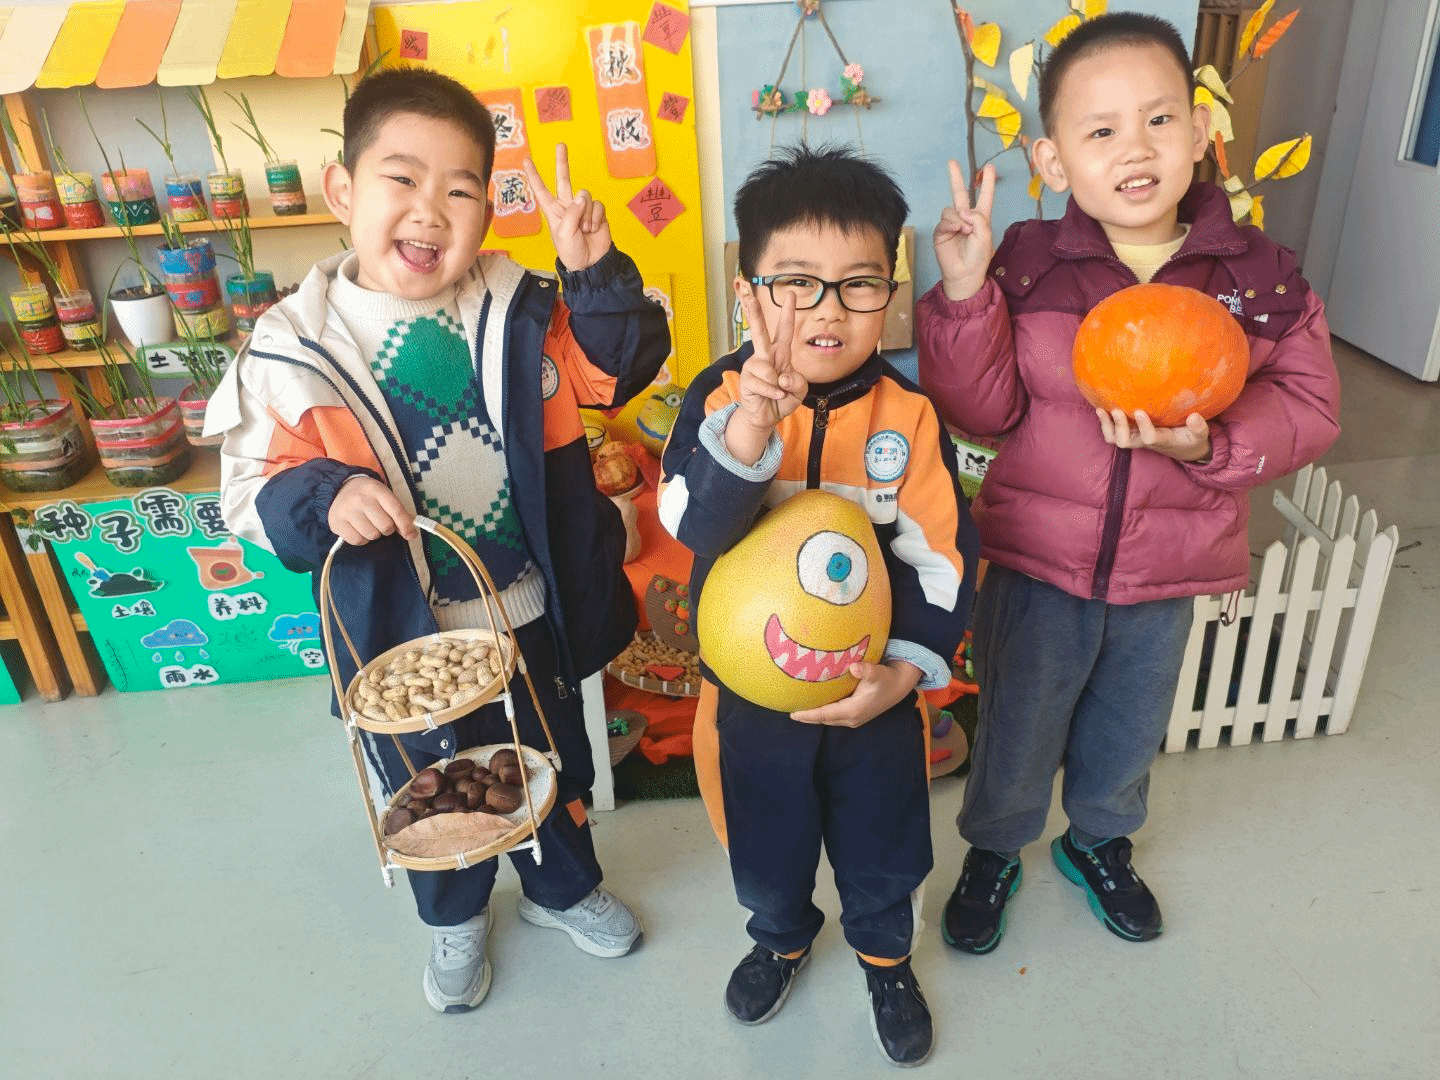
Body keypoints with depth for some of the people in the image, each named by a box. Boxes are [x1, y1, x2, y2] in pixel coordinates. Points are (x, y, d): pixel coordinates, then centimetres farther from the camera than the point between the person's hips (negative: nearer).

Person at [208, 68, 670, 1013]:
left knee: (557, 767, 25)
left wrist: (596, 273, -20)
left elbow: (620, 368, -4)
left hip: (533, 614, 2)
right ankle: (456, 916, 54)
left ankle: (564, 885, 56)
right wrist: (327, 497, -33)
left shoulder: (521, 312, -8)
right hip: (406, 634, -1)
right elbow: (255, 490, -11)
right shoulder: (294, 346, -14)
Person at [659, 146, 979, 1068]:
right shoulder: (722, 394, -15)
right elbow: (695, 525, -28)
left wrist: (907, 671, -18)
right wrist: (749, 425, -43)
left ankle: (887, 959, 53)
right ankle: (782, 938, 56)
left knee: (883, 849, 22)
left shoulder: (908, 416, -13)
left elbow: (943, 561, -9)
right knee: (766, 844, 23)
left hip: (874, 693, 0)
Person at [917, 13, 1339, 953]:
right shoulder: (1028, 266, -12)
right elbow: (983, 411, -14)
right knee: (1018, 729, 16)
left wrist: (1208, 443, -26)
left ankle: (1100, 841, 55)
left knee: (1130, 732, 24)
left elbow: (1309, 410, -7)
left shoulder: (1259, 276, -8)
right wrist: (965, 295, -26)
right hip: (1038, 557, -2)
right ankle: (994, 850, 46)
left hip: (1168, 567, 2)